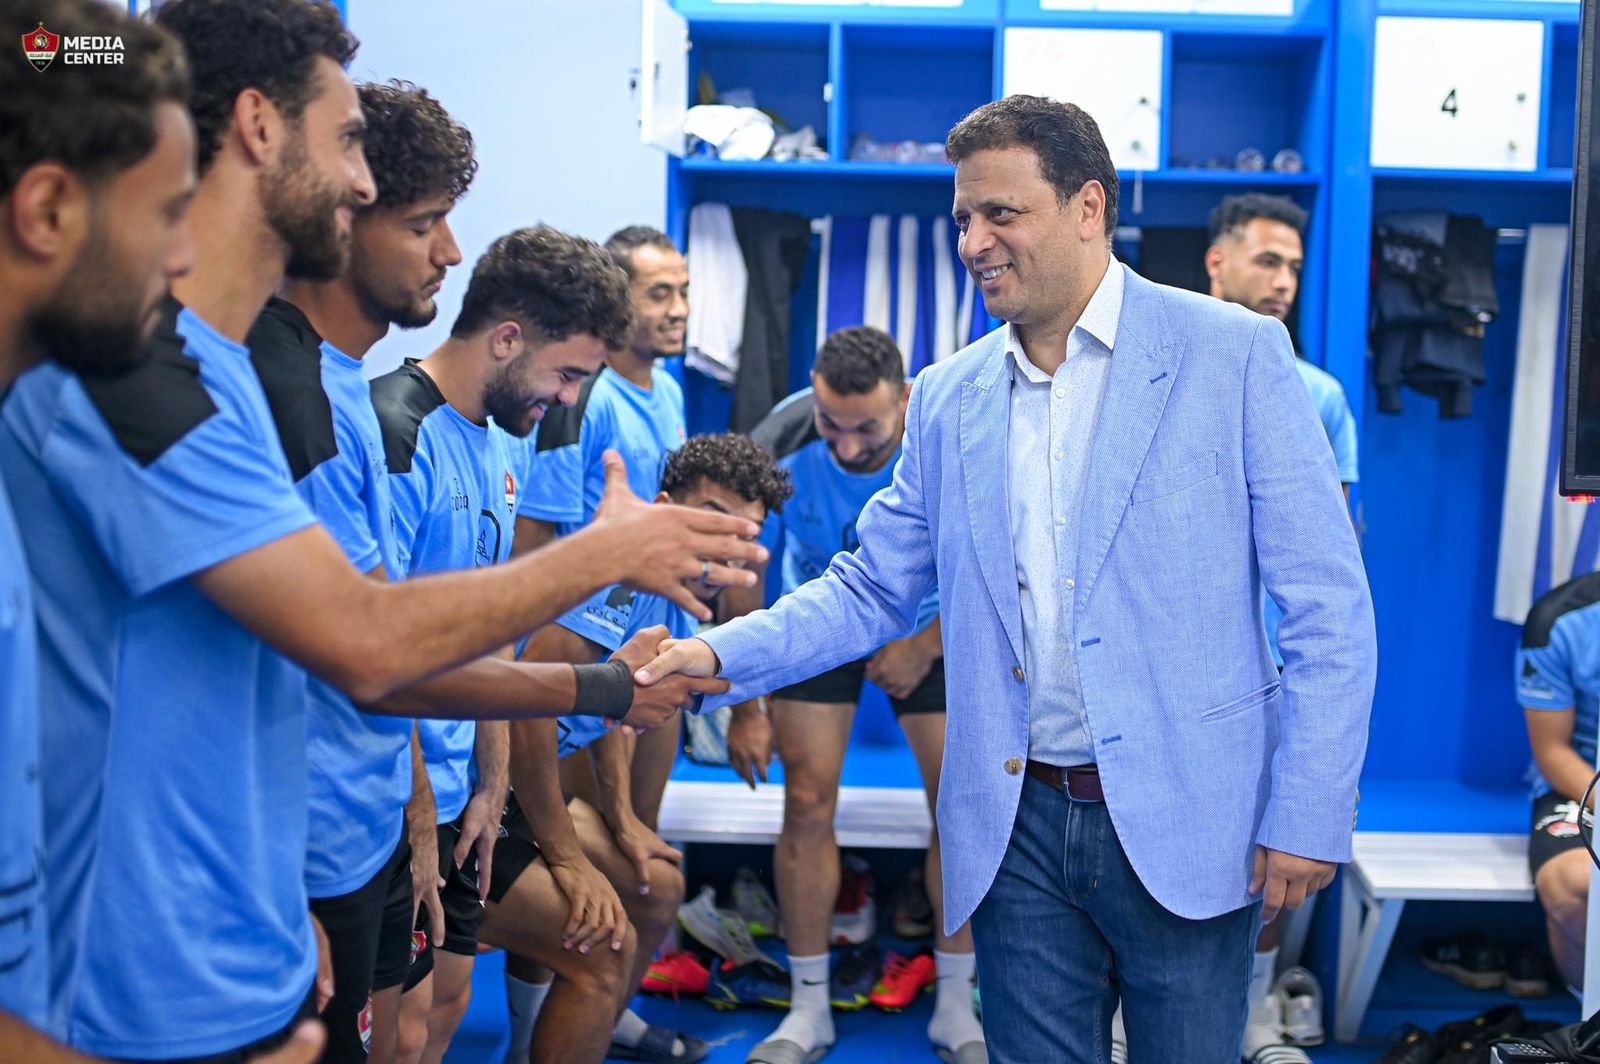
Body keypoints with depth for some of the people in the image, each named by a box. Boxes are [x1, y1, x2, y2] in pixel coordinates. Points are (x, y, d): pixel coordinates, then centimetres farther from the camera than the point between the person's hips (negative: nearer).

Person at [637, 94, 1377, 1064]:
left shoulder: (1234, 354, -6)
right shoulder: (949, 399, 6)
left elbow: (1327, 604, -7)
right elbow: (873, 587, 8)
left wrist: (1309, 819, -11)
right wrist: (721, 653, -7)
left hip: (1183, 826, -3)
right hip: (1019, 828, 3)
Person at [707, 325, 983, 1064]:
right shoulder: (778, 447, -27)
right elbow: (744, 580, -14)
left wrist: (925, 648, -14)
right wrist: (746, 707, -12)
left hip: (929, 626, 0)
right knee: (808, 802, -6)